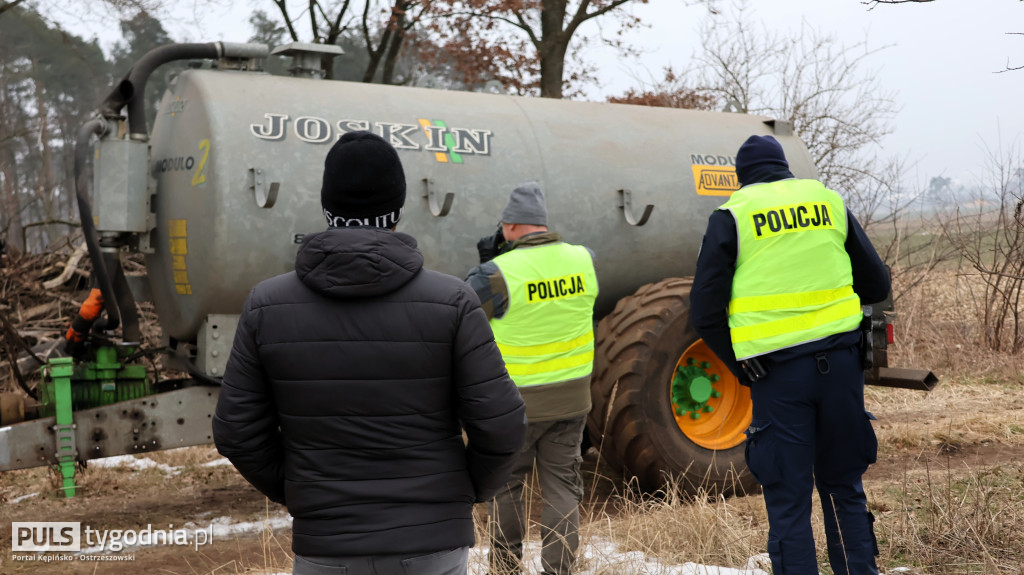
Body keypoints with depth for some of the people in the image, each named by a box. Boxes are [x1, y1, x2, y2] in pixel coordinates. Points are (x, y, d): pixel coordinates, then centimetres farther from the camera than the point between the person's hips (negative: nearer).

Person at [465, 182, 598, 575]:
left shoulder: (498, 273, -18)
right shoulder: (585, 260, -4)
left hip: (518, 401, -3)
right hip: (571, 396, 3)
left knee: (507, 483, 16)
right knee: (562, 485, 12)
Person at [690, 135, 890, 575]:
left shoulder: (731, 217, -1)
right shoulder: (829, 202, 9)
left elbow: (705, 313, -4)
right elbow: (877, 286, 16)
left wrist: (740, 367, 8)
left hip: (777, 371, -3)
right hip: (841, 362, 4)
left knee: (788, 501, 4)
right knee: (844, 488, 18)